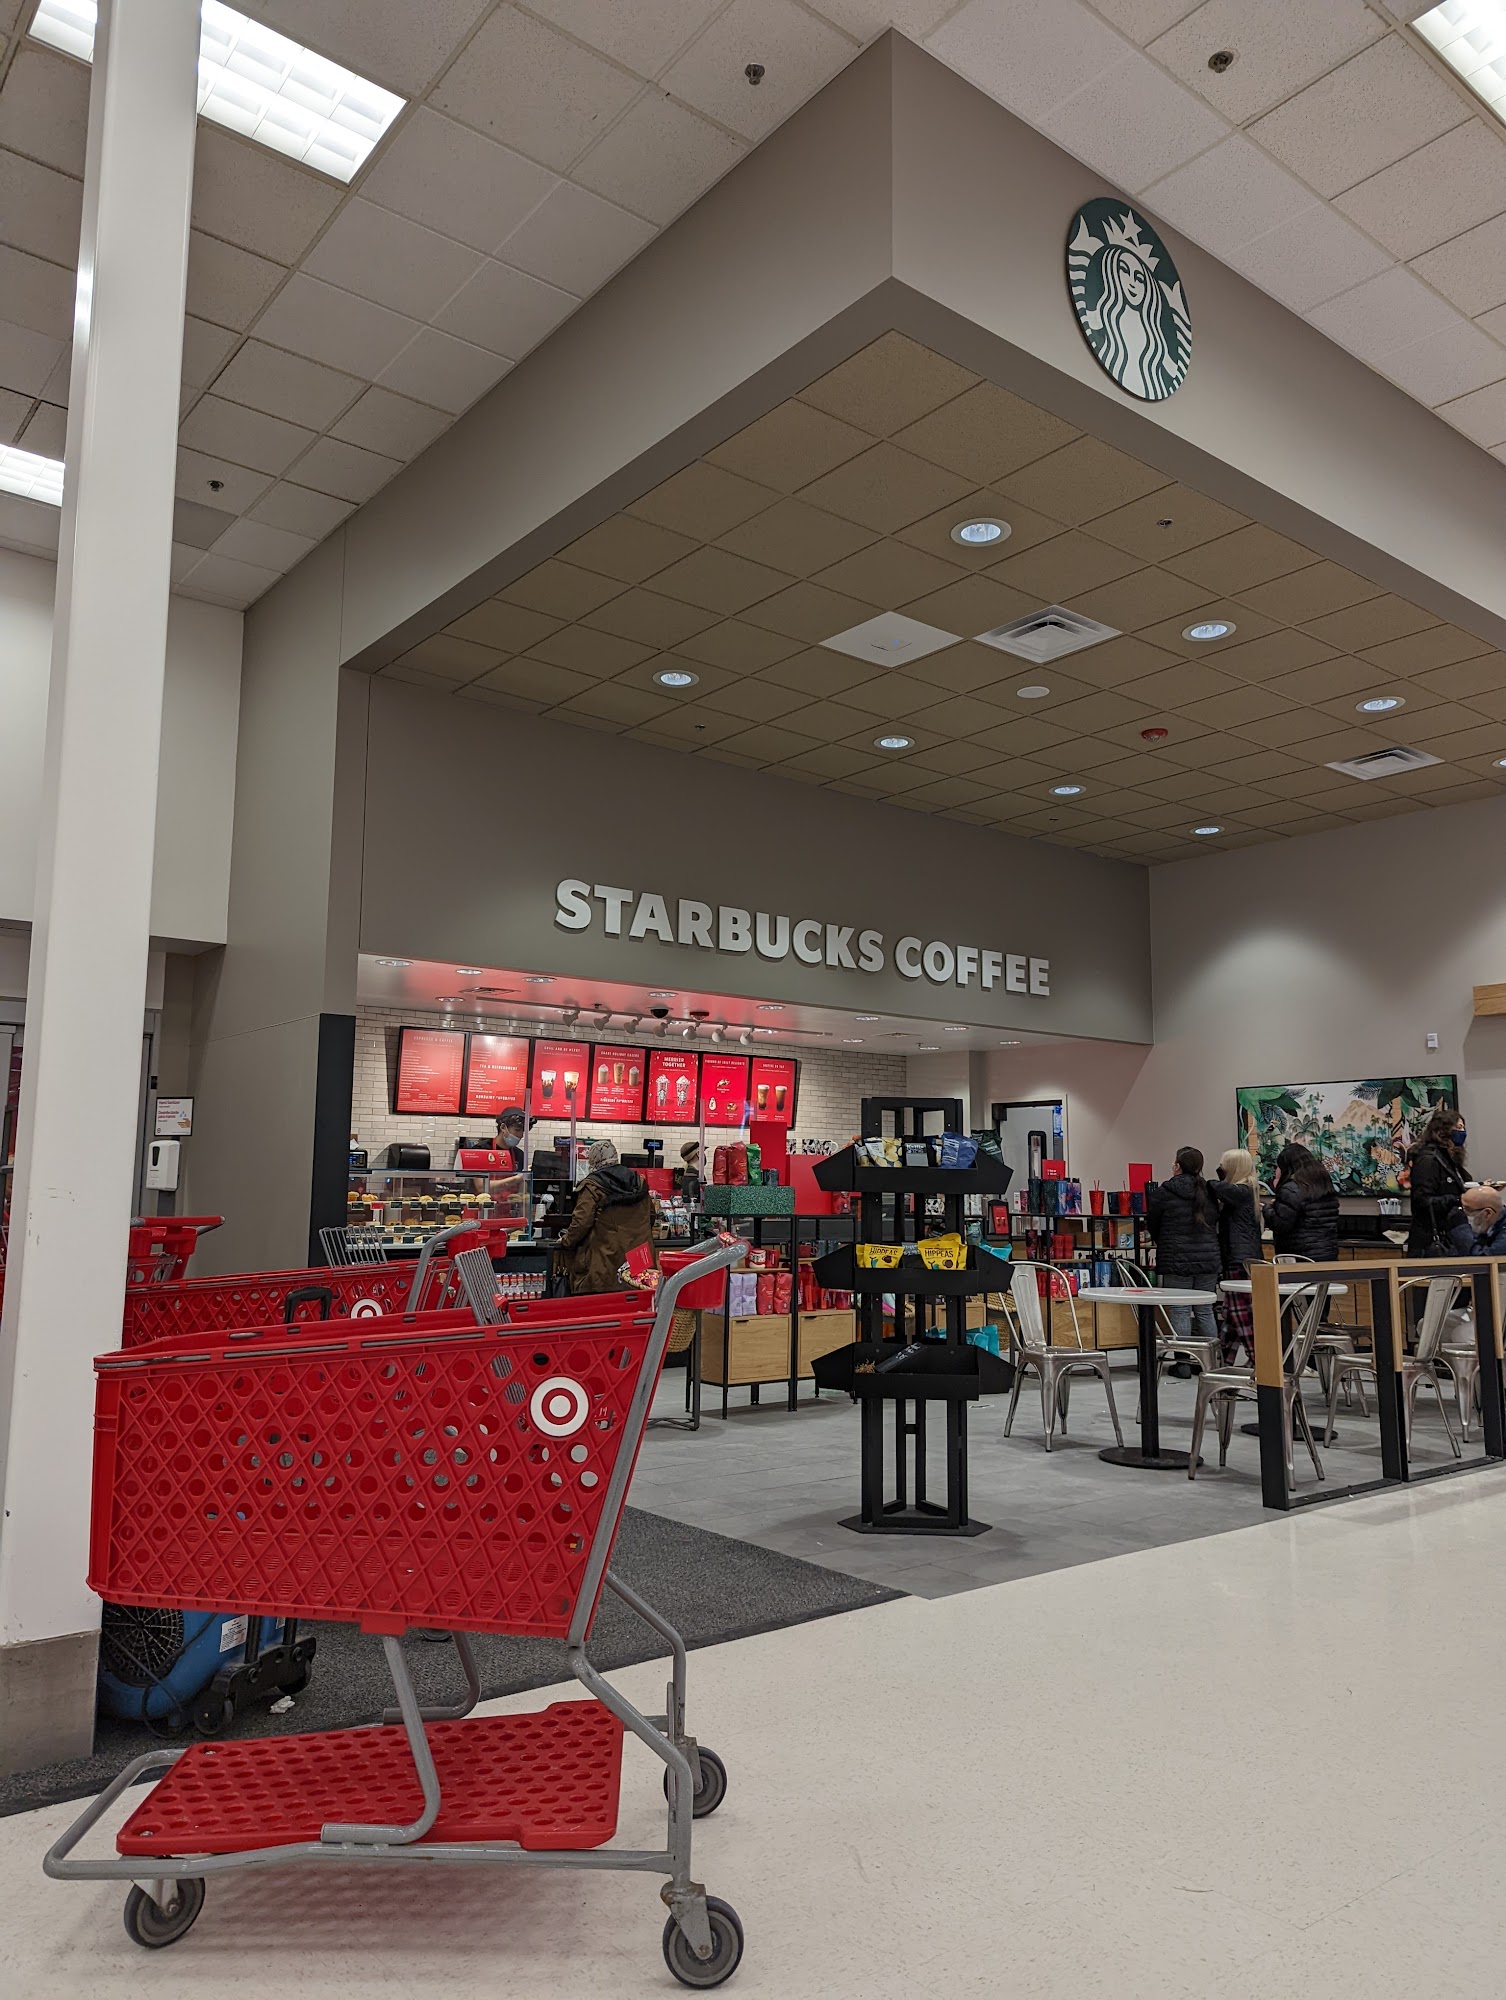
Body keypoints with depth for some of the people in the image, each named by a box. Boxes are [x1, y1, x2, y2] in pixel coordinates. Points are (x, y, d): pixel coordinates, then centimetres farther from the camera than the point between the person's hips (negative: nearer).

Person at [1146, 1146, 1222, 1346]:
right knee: (1205, 1311, 11)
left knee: (1179, 1311, -1)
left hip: (1177, 1260, -4)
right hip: (1208, 1259, 4)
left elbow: (1152, 1225, 4)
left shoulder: (1163, 1193, -6)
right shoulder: (1209, 1193, 6)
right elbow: (1215, 1224, 14)